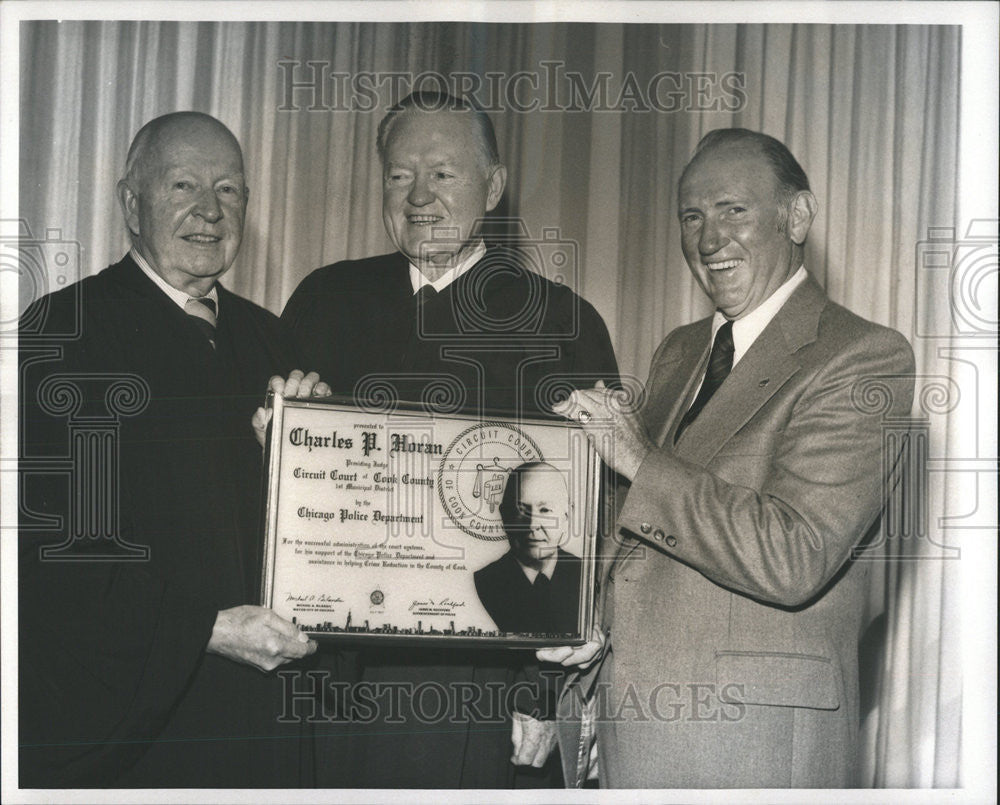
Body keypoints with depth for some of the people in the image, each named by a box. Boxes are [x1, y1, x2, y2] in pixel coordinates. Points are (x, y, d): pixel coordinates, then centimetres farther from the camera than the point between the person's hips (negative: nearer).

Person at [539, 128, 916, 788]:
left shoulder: (865, 358, -11)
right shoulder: (679, 352, 14)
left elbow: (791, 560, -22)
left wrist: (640, 460, -17)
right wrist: (597, 624, 2)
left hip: (753, 734, -6)